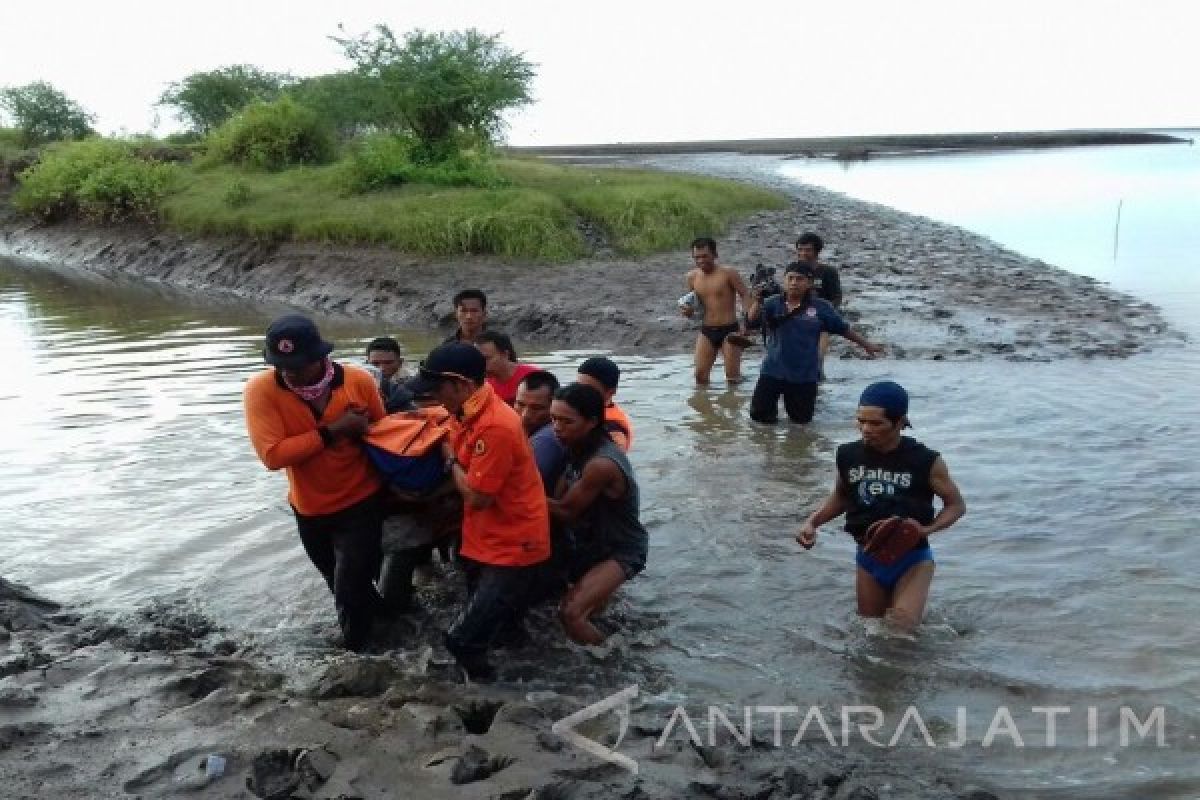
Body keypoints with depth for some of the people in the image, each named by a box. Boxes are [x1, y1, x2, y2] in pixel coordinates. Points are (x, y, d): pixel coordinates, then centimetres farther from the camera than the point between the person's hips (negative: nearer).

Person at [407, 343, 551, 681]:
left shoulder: (494, 426, -26)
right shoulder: (473, 413, 5)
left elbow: (477, 495, -21)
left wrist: (450, 458, -8)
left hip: (512, 547, -10)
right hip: (488, 542, 10)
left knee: (463, 640, -12)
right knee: (491, 629, 21)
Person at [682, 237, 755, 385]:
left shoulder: (728, 273, -9)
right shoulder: (691, 277, 5)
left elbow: (746, 295, -9)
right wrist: (688, 310, -6)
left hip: (730, 330, -4)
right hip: (706, 331, 4)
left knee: (732, 376, -3)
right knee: (700, 375, -1)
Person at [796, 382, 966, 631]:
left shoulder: (926, 461, -17)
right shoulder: (849, 455, -8)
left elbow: (957, 505, -4)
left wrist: (927, 529, -22)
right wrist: (812, 522, -4)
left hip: (912, 558, -4)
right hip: (868, 557, 4)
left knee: (901, 630, -18)